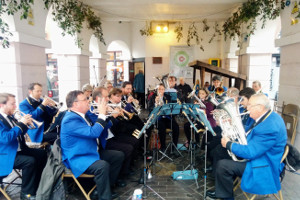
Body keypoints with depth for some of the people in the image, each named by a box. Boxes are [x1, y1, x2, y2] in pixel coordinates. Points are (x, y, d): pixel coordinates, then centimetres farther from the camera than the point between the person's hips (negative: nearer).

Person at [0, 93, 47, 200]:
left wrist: (25, 123, 0)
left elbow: (18, 134, 19)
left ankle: (36, 185, 17)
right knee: (29, 161, -28)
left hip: (18, 149, 10)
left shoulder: (10, 117, 10)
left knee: (42, 154, 7)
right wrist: (21, 124, -22)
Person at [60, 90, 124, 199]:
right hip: (78, 159, -10)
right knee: (103, 166, -35)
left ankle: (106, 187, 17)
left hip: (93, 152, 10)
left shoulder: (83, 114, 8)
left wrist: (104, 114, 1)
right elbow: (93, 132, -32)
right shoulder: (70, 119, -21)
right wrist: (101, 114, -22)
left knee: (119, 156, 8)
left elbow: (97, 129, 16)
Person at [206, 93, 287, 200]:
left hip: (263, 167, -11)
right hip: (257, 154, 11)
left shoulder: (270, 127, -31)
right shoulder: (269, 117, 1)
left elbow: (250, 152, -30)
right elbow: (250, 135, 13)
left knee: (222, 165, -17)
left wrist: (228, 144, -18)